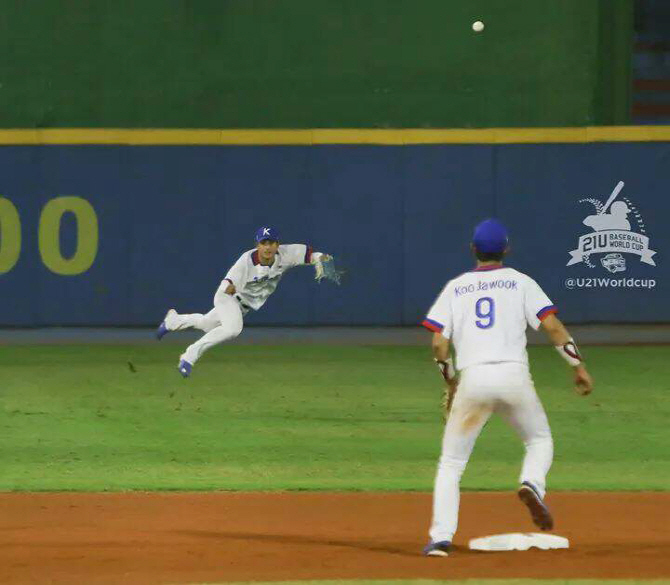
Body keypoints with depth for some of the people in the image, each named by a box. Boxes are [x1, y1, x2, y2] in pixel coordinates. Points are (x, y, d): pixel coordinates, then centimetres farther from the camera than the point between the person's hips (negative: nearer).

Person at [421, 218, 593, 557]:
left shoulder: (455, 287, 14)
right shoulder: (520, 282, 11)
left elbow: (439, 344, 5)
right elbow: (552, 326, -1)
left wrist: (451, 382, 19)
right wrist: (578, 367, 5)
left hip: (472, 379, 0)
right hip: (514, 375, 0)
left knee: (451, 463, 8)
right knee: (540, 440, 22)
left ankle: (441, 538, -5)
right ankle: (532, 483, -10)